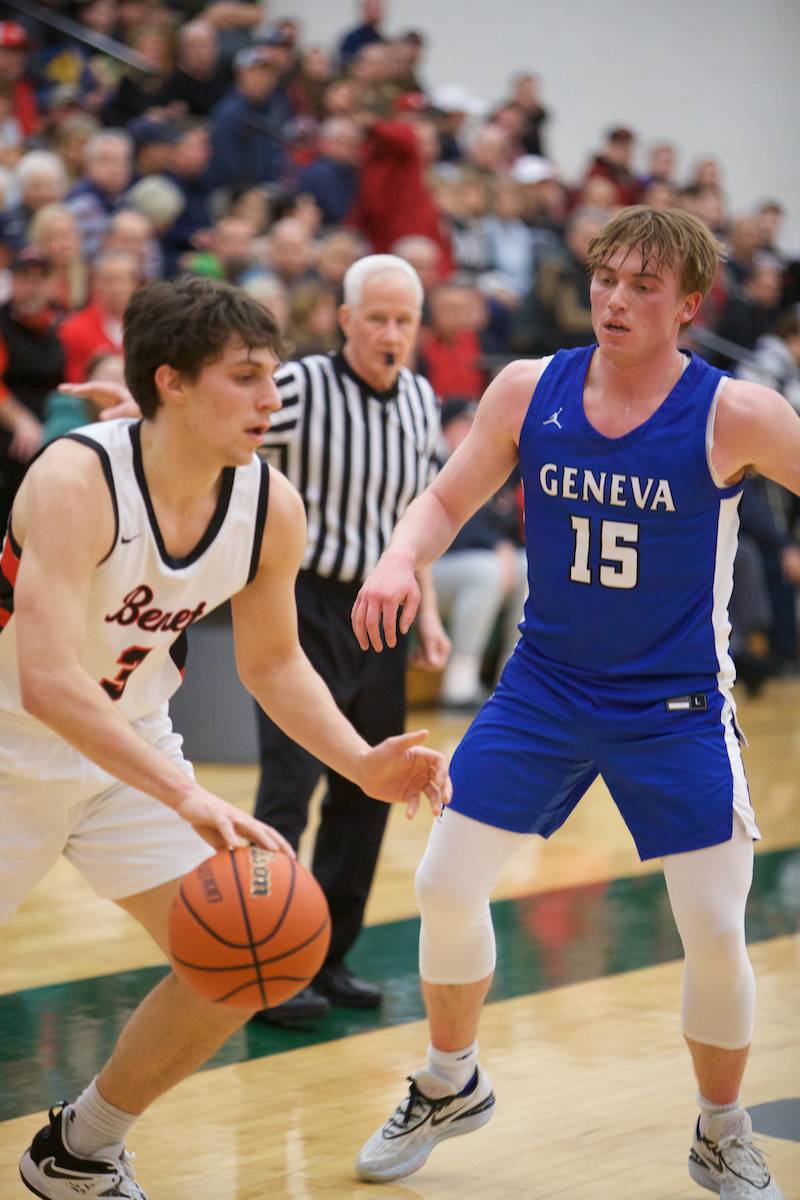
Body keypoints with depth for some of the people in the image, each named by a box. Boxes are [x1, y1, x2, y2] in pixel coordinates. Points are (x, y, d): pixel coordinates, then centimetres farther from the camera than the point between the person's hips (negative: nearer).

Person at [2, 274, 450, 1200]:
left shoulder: (272, 508, -12)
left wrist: (362, 764, -11)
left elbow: (273, 662, 5)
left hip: (131, 750, 6)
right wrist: (189, 798, -48)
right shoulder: (75, 481, -31)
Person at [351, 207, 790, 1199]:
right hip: (546, 687, 3)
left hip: (677, 706, -3)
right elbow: (448, 499, 3)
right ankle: (451, 1086, 28)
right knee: (446, 883, 2)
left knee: (715, 931, -3)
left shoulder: (733, 416, -15)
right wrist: (400, 559, -17)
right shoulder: (528, 391, -6)